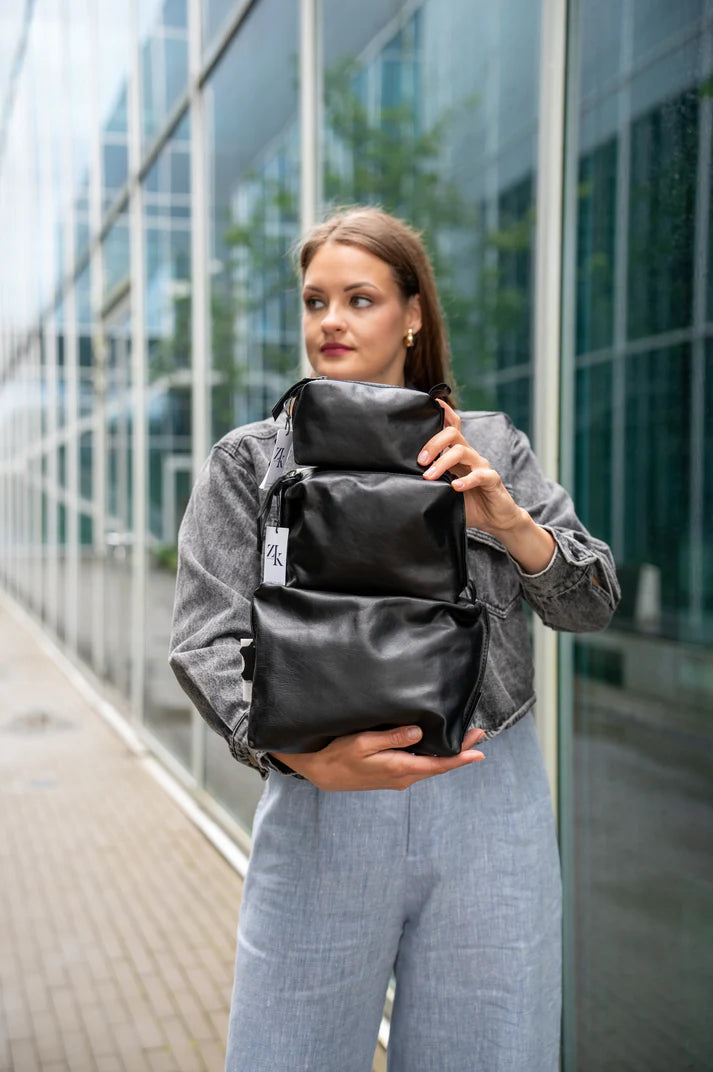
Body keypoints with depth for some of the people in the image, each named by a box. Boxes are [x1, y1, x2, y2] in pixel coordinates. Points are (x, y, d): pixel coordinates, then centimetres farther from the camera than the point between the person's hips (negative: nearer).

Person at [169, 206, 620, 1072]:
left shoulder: (491, 447, 10)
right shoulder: (251, 459, 6)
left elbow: (591, 605, 7)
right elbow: (209, 638, -5)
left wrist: (506, 519, -12)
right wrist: (304, 754, -22)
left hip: (489, 805, 2)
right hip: (322, 803, -1)